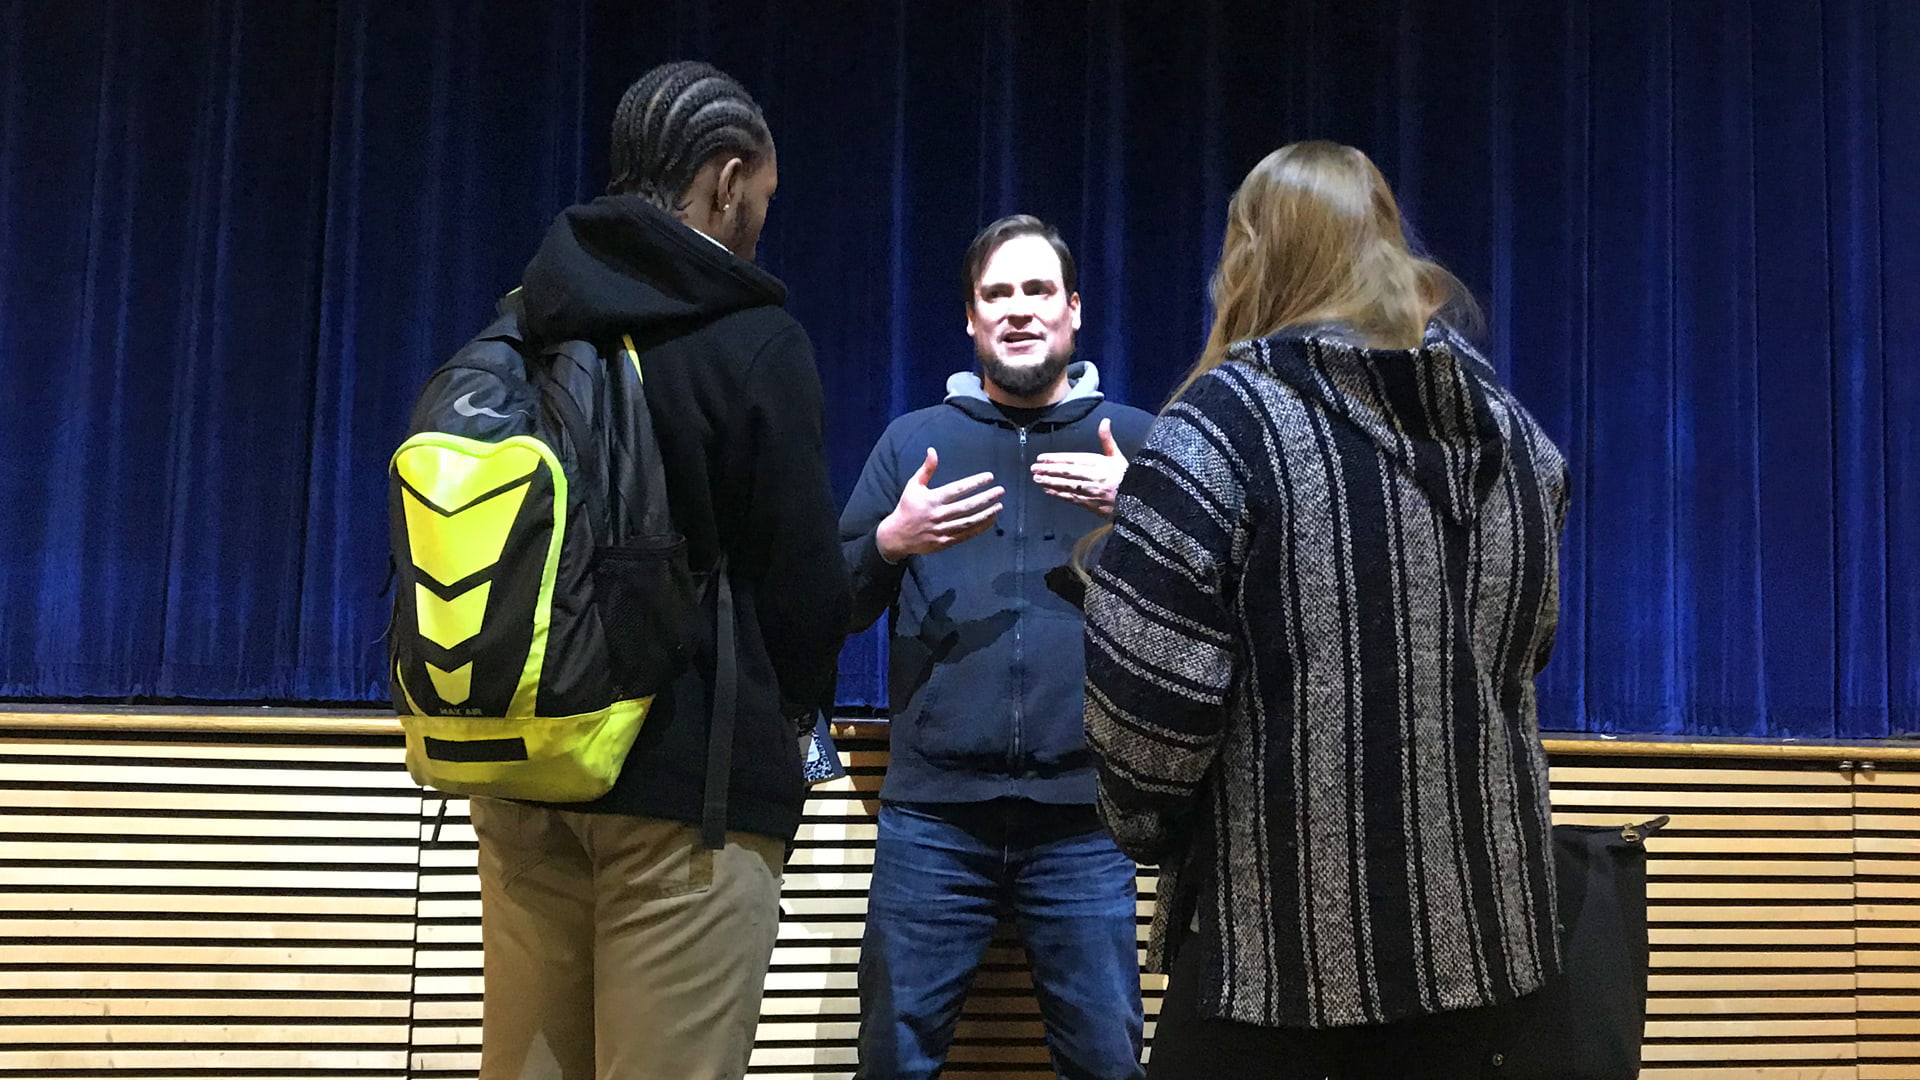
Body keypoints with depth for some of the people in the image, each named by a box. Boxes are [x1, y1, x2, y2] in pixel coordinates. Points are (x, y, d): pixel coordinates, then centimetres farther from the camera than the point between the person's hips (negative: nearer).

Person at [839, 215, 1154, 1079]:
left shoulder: (1133, 439, 9)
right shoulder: (913, 440, 11)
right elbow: (835, 608, 8)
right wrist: (889, 541, -11)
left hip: (1084, 813, -1)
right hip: (932, 811, 1)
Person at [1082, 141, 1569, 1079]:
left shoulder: (1224, 423, -13)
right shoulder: (1509, 431, 8)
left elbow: (1144, 685, -17)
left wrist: (1147, 827, 0)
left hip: (1281, 923, -6)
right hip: (1476, 913, 6)